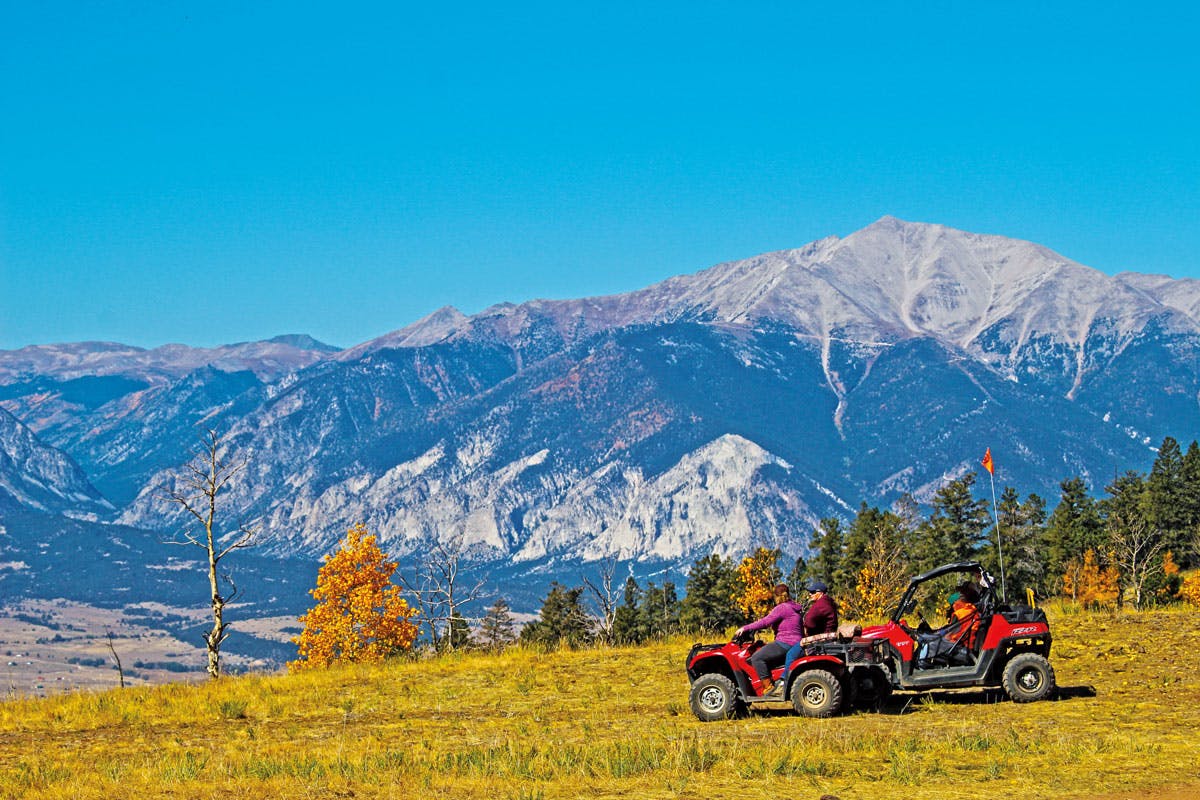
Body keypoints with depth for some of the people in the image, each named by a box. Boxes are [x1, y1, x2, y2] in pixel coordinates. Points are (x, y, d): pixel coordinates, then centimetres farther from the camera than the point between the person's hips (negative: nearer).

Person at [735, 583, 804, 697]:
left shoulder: (781, 608, -11)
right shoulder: (794, 608, 19)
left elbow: (765, 622, -16)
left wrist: (745, 628, -11)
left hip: (785, 645, -10)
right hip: (795, 644, 10)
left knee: (756, 658, -13)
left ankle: (769, 688, -15)